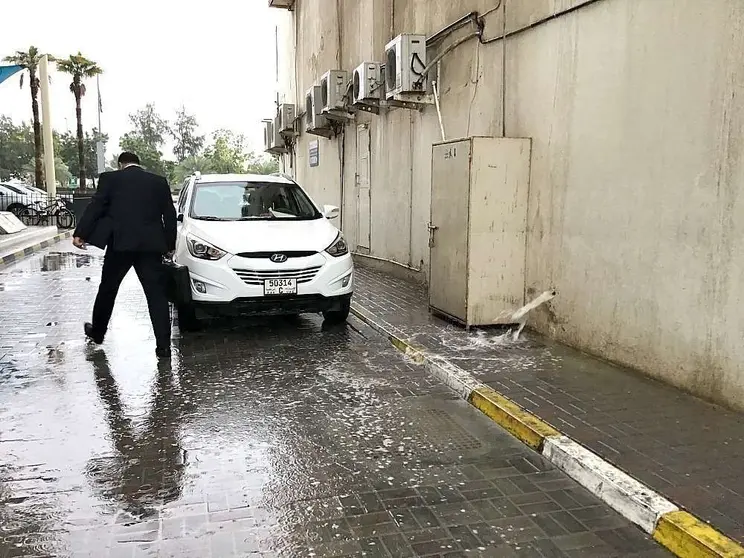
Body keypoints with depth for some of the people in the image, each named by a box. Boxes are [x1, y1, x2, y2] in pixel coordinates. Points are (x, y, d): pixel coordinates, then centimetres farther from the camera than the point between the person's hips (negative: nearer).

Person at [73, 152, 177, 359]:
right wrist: (170, 244, 16)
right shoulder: (159, 182, 10)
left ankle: (97, 332, 34)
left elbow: (95, 207, -1)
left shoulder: (110, 178, 5)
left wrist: (80, 233, 1)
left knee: (107, 288, 17)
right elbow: (170, 215, 10)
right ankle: (163, 345, -3)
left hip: (120, 243, -1)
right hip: (150, 245, 1)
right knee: (157, 294, 1)